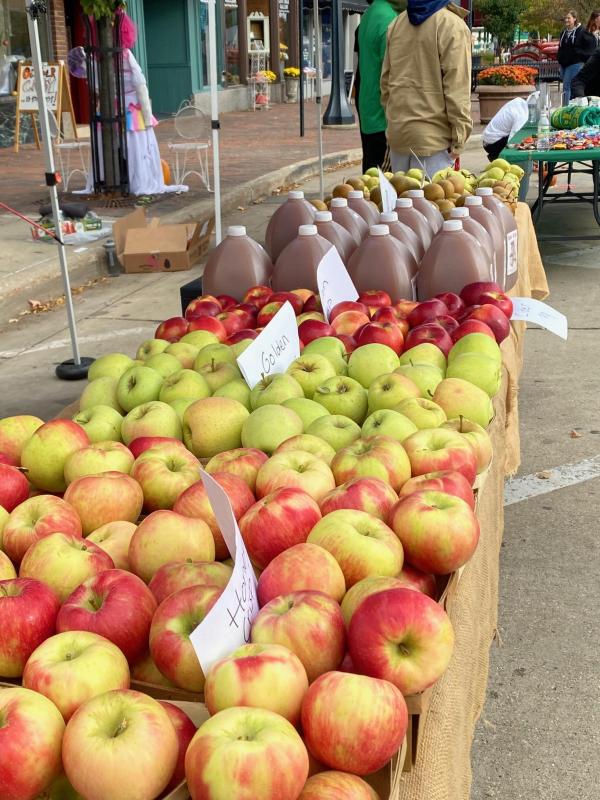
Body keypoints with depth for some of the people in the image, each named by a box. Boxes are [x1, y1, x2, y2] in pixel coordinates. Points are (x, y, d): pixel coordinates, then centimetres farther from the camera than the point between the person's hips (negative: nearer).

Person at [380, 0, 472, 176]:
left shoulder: (397, 23, 9)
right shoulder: (453, 26, -10)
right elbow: (456, 88, -13)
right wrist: (459, 138, -9)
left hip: (397, 131, 6)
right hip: (433, 135, -6)